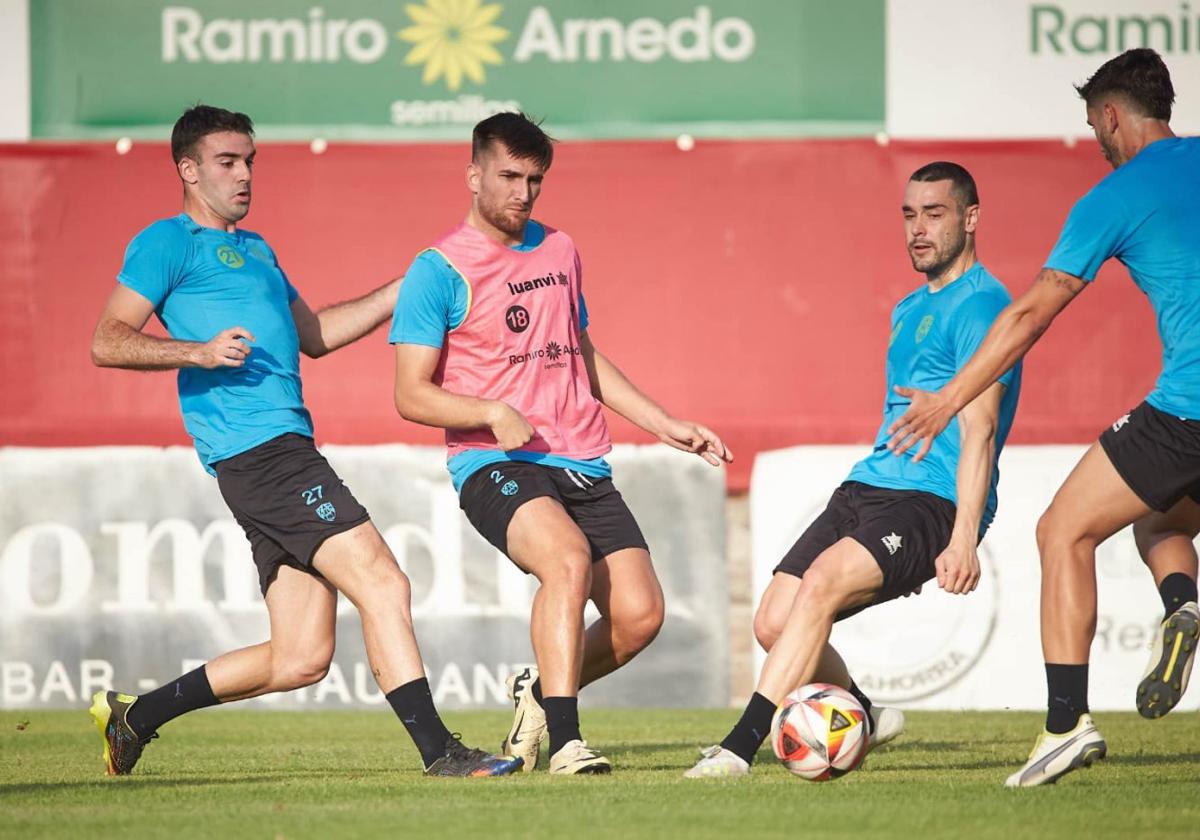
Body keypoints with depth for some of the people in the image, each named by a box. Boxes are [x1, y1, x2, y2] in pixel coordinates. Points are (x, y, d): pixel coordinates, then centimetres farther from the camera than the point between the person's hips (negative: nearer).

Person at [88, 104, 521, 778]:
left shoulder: (254, 248, 28)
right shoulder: (169, 243, 0)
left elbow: (313, 335, 34)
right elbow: (107, 343, -7)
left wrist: (406, 288, 28)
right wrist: (198, 351, -21)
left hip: (285, 453, 9)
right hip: (256, 450, -9)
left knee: (300, 658, 6)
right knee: (383, 584, -16)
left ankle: (133, 716, 17)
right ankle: (439, 751, -15)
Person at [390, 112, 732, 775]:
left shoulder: (558, 250, 16)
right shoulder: (439, 270, -4)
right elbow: (411, 395, -7)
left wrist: (667, 426, 24)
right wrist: (493, 412, -22)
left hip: (583, 465, 6)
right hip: (494, 465, -6)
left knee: (639, 612, -9)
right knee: (569, 559, -34)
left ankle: (541, 693, 19)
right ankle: (565, 741, -28)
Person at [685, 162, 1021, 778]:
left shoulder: (980, 305, -7)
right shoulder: (908, 310, 23)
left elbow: (977, 431, -16)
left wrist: (963, 541, -24)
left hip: (934, 503, -9)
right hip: (865, 490, 9)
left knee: (823, 582, -31)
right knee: (774, 621, -5)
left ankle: (742, 744, -33)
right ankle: (865, 718, 21)